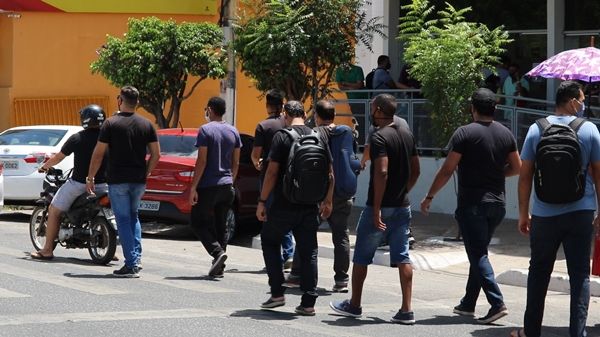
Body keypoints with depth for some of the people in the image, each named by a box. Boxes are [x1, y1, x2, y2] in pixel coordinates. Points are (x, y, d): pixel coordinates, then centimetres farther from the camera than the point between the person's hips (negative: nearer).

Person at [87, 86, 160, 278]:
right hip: (139, 181, 4)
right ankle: (137, 257, 10)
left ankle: (131, 264, -4)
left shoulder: (111, 124, -8)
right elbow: (156, 154, 5)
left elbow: (98, 154, -8)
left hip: (117, 180, -4)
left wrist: (90, 177, 2)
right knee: (133, 216, 21)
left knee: (123, 220, 1)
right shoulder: (146, 125, 4)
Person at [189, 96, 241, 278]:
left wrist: (193, 187, -12)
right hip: (226, 185, 6)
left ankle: (217, 251, -17)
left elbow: (202, 161, -14)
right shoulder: (233, 132, 9)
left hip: (207, 186, -6)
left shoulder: (206, 130, -10)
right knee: (220, 225, 11)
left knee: (198, 222, 3)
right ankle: (219, 267, 8)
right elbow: (236, 163, 12)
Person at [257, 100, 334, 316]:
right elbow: (330, 173, 8)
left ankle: (277, 293, 8)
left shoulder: (282, 137, -8)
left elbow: (272, 172, -12)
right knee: (308, 251, 8)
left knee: (269, 241, 15)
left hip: (284, 205, -4)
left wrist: (262, 201, -6)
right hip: (310, 206, 4)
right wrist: (327, 201, 17)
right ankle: (308, 302, 4)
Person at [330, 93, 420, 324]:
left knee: (361, 257, 8)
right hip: (402, 207, 7)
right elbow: (415, 171, 14)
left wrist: (376, 209, -22)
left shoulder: (379, 137, -16)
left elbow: (382, 173, -24)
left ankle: (354, 305, 19)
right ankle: (406, 311, -1)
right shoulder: (407, 135, 9)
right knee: (402, 258, 5)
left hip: (380, 208, -7)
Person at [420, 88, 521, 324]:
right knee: (478, 252, 16)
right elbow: (516, 167, 11)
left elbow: (447, 170, -13)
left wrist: (429, 196, -4)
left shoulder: (465, 133, -12)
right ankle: (468, 304, 22)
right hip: (497, 203, 6)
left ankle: (497, 303, -16)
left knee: (478, 254, -4)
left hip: (472, 204, -6)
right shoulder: (505, 134, 5)